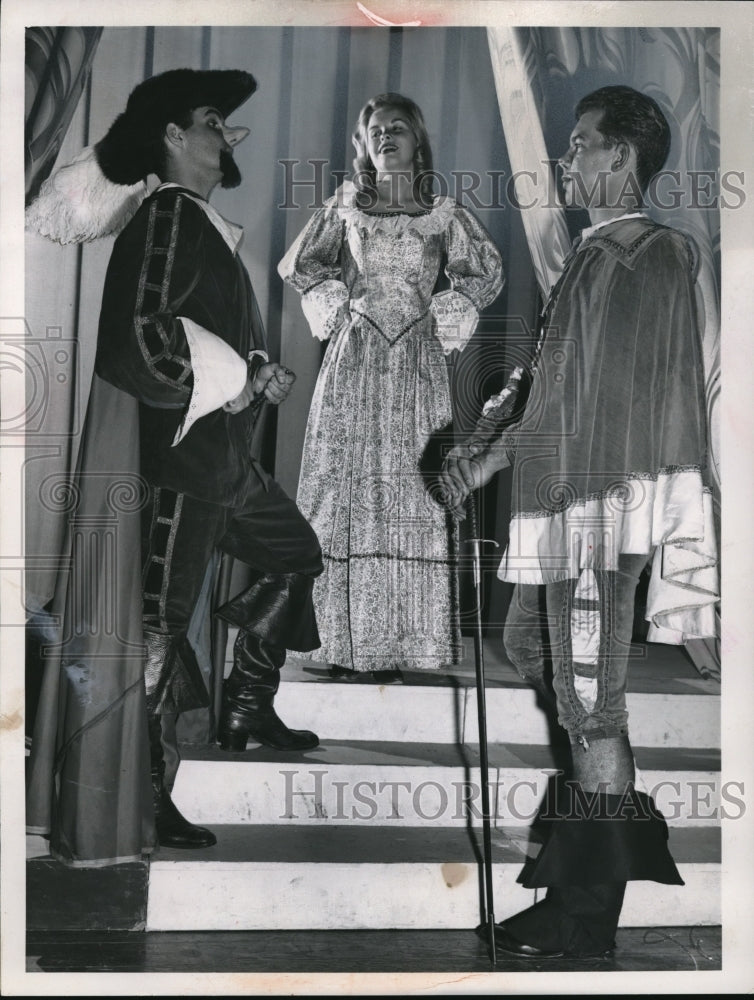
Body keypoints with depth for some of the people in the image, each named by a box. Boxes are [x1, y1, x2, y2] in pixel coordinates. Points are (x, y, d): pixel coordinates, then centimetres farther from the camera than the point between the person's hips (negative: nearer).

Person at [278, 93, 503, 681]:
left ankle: (405, 643, -1)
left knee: (411, 493, -4)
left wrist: (446, 321, 7)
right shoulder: (346, 206, 11)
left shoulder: (442, 214, 8)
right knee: (349, 492, -3)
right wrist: (336, 310, 10)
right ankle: (352, 644, 1)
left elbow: (486, 274, 16)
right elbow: (301, 265, 19)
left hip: (416, 363, 0)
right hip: (354, 359, 1)